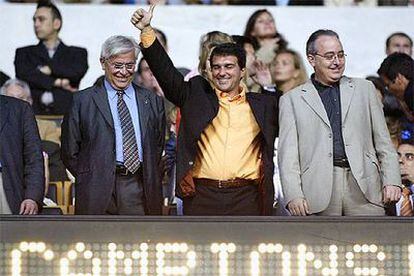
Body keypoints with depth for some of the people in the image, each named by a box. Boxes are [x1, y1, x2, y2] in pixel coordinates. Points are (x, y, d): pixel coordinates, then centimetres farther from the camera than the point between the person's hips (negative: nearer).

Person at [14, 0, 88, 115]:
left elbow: (78, 71, -3)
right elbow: (23, 75, -1)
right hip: (33, 113, 0)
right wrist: (57, 83, -5)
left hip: (65, 113, 0)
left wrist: (50, 68, -3)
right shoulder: (24, 53, 18)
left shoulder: (77, 53, 17)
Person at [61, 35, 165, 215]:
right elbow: (70, 152, 5)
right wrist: (90, 179, 0)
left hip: (140, 190, 2)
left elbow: (158, 146, 19)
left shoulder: (152, 101, 15)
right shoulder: (82, 101, 5)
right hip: (99, 192, -2)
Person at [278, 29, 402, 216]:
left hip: (364, 186, 2)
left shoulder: (364, 89, 18)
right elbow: (287, 154, 4)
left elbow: (383, 142, 16)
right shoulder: (292, 99, 11)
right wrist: (294, 195, -8)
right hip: (319, 192, -1)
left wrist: (392, 181, 4)